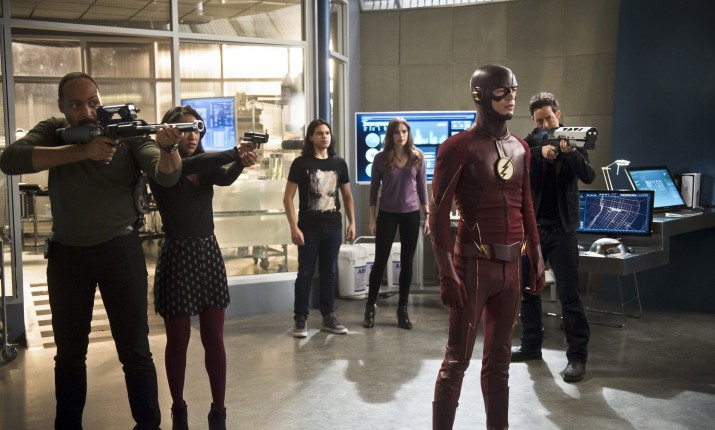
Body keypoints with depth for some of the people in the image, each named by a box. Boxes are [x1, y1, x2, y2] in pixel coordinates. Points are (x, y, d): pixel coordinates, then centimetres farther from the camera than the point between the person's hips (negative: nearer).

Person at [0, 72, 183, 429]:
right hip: (66, 252, 3)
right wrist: (81, 151, -32)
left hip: (119, 247, -2)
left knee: (134, 348, 2)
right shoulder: (52, 131, -3)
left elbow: (166, 176, -18)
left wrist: (168, 148, -42)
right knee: (69, 351, 16)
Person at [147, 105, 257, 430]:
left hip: (209, 253, 4)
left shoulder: (206, 166, 7)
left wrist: (241, 163, -36)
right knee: (178, 339, 7)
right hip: (177, 256, -4)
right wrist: (235, 153, -36)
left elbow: (225, 177, -14)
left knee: (214, 339, 5)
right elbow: (187, 167, -27)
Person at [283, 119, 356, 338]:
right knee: (305, 273, 2)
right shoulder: (300, 163, -5)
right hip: (309, 228, -3)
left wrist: (352, 222, 8)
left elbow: (347, 195, 15)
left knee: (329, 273, 10)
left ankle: (328, 317, 20)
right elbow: (288, 198, -7)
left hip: (333, 227, 4)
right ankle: (300, 319, 12)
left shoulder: (339, 163, 6)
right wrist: (294, 227, -14)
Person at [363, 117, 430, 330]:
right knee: (380, 261, 2)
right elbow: (374, 189, 1)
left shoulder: (418, 157, 1)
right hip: (387, 214, -1)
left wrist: (427, 216, 1)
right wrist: (372, 218, -2)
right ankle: (370, 306, 16)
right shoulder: (381, 158, -4)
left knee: (407, 263, 6)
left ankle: (403, 308, 16)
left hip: (411, 214, 2)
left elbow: (422, 188, 5)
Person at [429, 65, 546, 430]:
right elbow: (438, 215, -11)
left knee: (499, 356, 14)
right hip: (474, 264, -6)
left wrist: (537, 261, 16)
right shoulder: (459, 147, -8)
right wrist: (447, 274, -16)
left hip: (511, 265, 7)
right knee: (457, 359, -1)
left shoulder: (520, 148, 12)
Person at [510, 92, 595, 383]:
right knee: (526, 289, 12)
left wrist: (571, 153, -30)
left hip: (561, 228, -3)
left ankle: (578, 356, 2)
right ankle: (531, 345, 26)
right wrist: (541, 151, -32)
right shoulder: (529, 142, 5)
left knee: (569, 294, -5)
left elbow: (589, 176, -13)